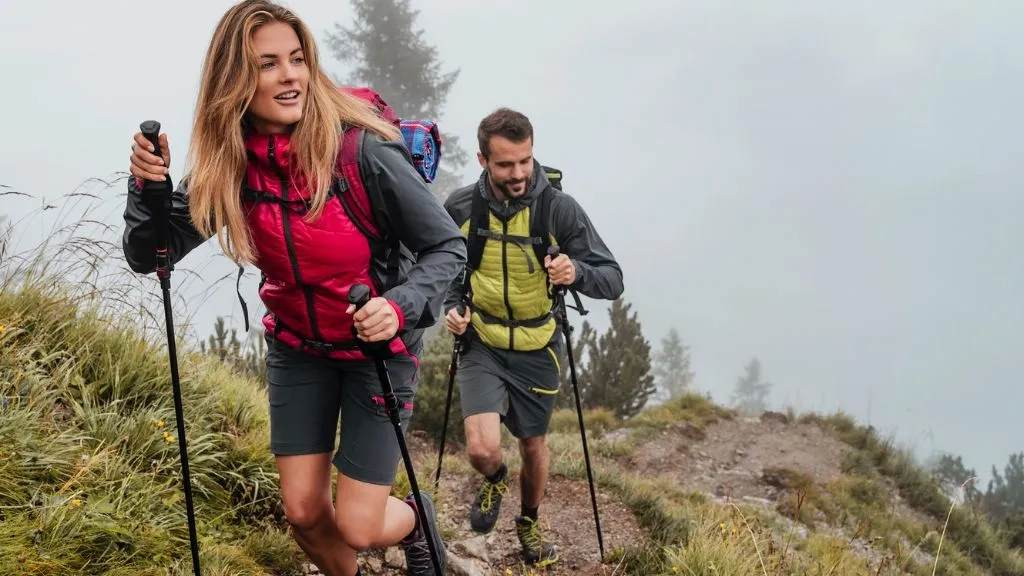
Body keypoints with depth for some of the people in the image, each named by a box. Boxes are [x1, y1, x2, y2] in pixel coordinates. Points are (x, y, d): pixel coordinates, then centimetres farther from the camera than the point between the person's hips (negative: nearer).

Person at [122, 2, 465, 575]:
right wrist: (148, 186, -26)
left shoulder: (362, 150, -26)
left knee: (357, 527, -3)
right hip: (296, 348, 4)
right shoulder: (230, 164, -13)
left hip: (377, 346, -3)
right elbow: (149, 254, -8)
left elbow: (447, 248, -17)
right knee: (304, 512, 6)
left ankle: (417, 517, 32)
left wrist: (400, 306, -35)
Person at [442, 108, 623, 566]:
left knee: (533, 445, 17)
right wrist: (451, 306, -11)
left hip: (536, 351, 0)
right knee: (482, 450, -16)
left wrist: (577, 272, -38)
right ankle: (495, 480, 23)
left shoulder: (560, 209, -17)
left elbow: (613, 280, -16)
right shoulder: (460, 208, -12)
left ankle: (529, 523, 47)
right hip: (481, 345, 0)